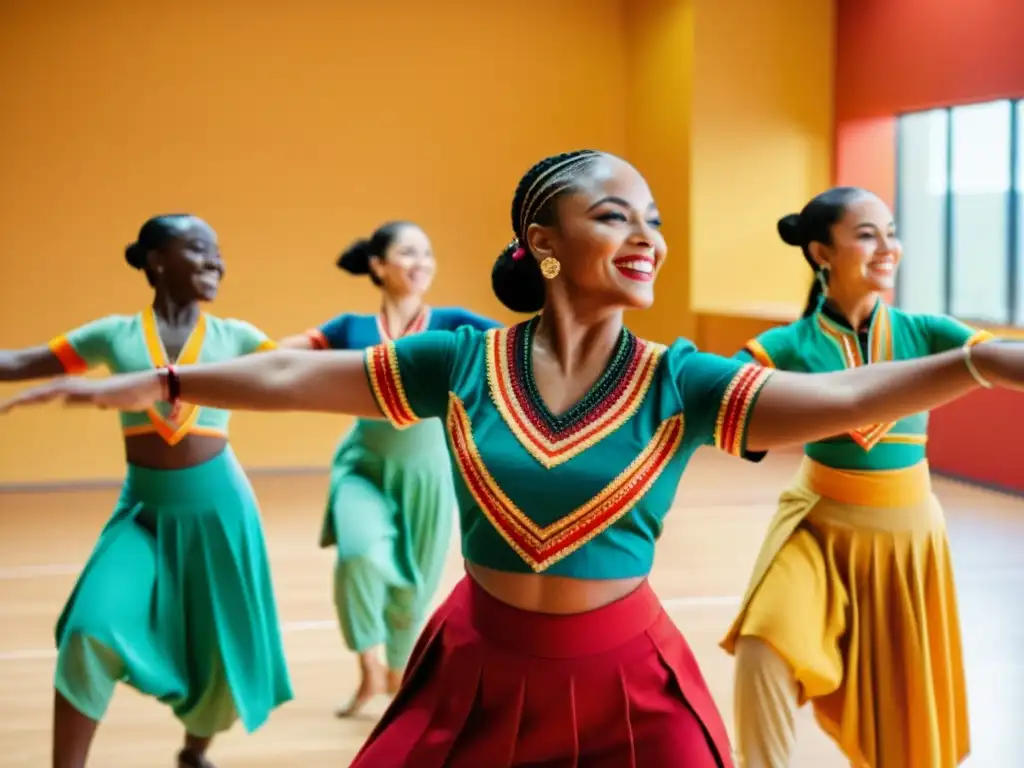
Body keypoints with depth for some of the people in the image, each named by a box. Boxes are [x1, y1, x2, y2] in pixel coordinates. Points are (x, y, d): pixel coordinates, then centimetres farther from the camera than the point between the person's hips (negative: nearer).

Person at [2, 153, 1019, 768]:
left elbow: (840, 397, -22)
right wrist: (155, 384, 5)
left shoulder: (677, 383, -10)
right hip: (477, 671, 1)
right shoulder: (464, 361, -7)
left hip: (623, 685, -1)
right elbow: (294, 378, 1)